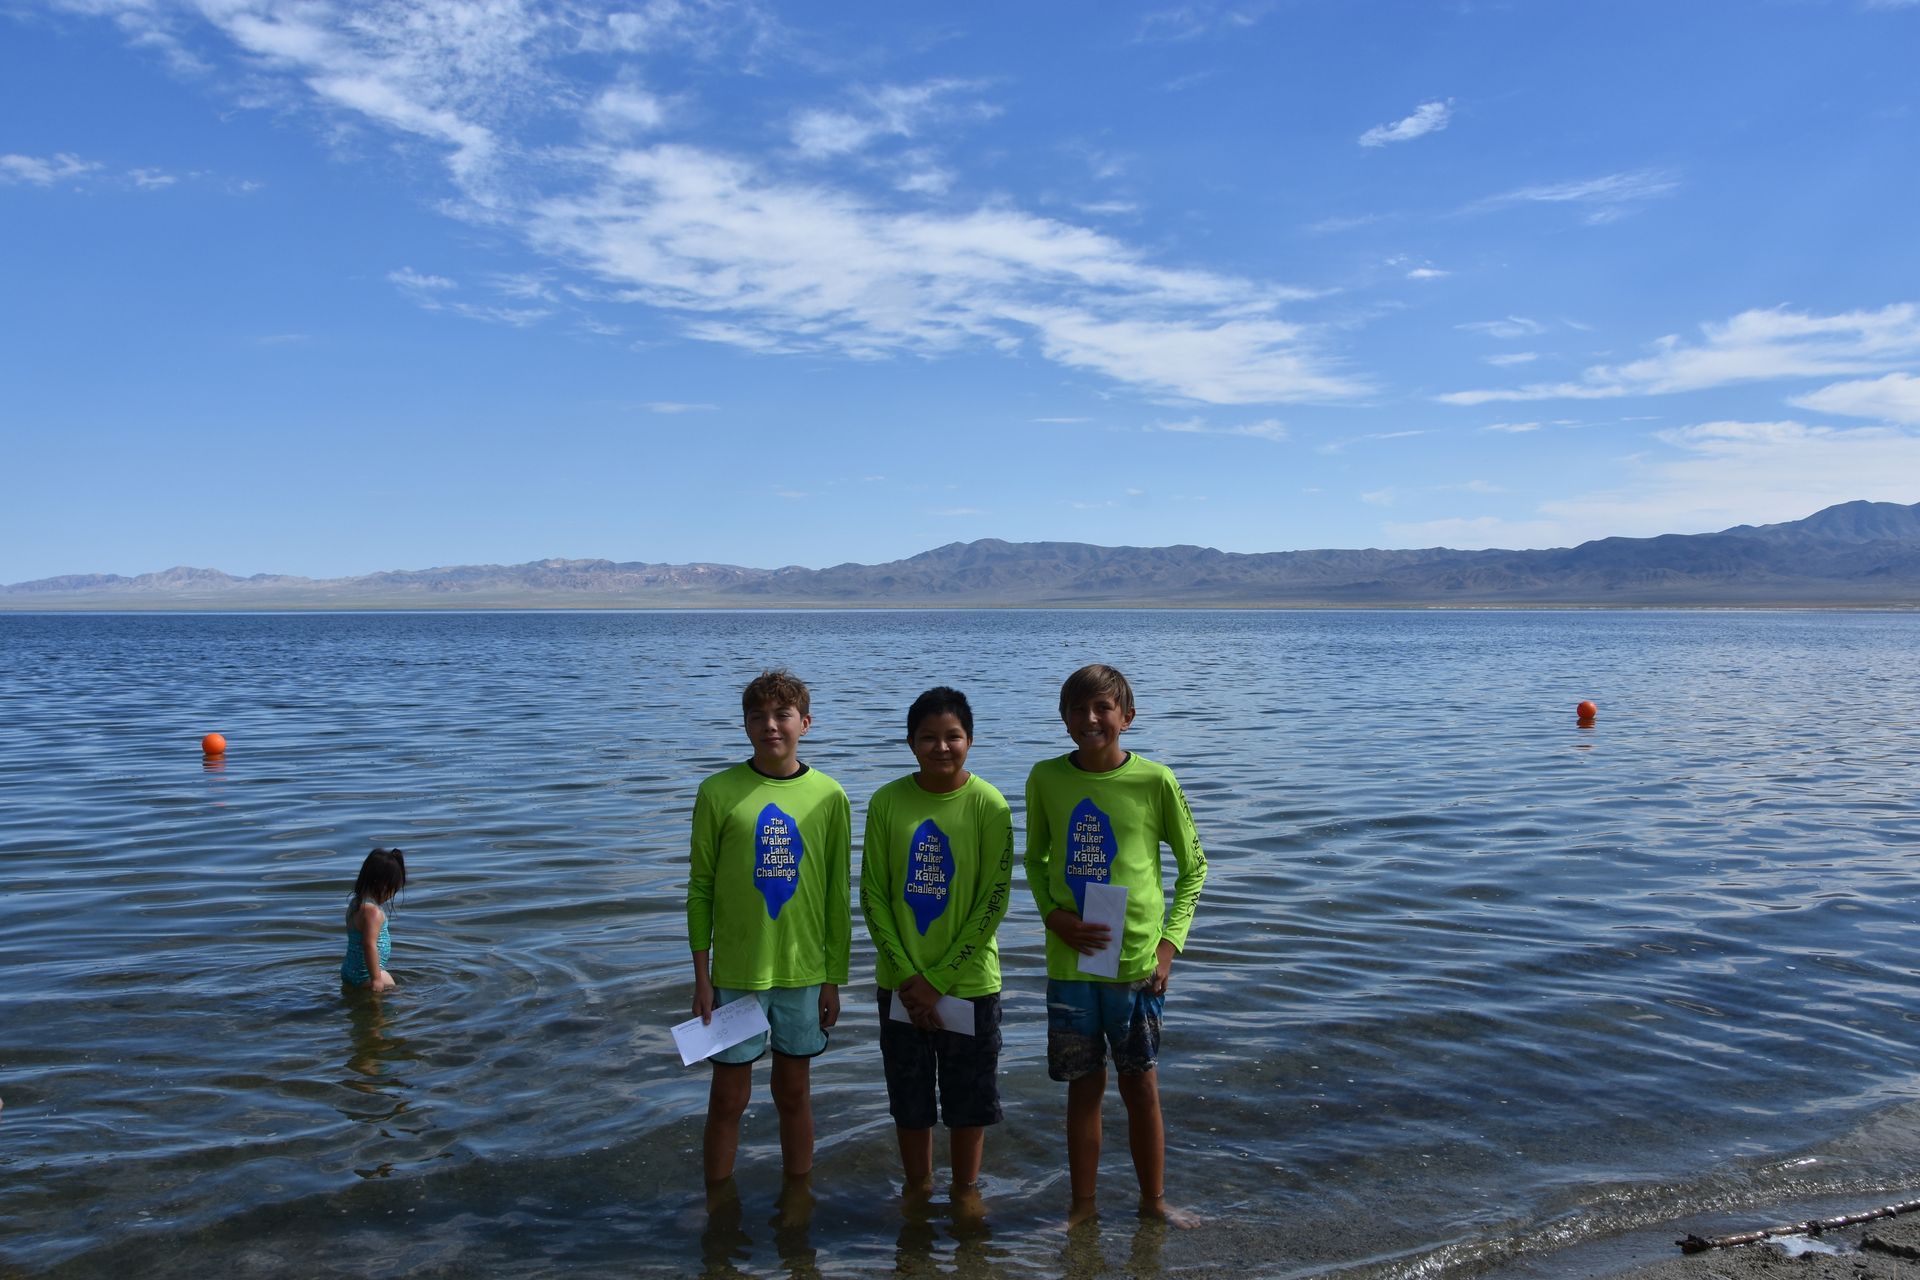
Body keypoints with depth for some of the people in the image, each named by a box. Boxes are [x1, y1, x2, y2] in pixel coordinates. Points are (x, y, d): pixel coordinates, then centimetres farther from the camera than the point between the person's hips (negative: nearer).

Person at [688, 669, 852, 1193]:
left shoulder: (829, 797, -3)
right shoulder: (718, 793, -6)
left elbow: (838, 896, 2)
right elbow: (701, 889, -2)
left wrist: (834, 978, 2)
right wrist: (702, 978, -3)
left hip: (804, 972, 1)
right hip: (736, 972, -1)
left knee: (794, 1092, 15)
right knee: (728, 1099, 8)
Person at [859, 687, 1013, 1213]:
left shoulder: (989, 805, -11)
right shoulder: (887, 802, -6)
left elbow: (993, 901, -11)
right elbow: (872, 895, -3)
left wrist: (938, 979, -12)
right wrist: (908, 976, -10)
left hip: (969, 982, -1)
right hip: (901, 984, 2)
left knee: (969, 1097, 11)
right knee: (909, 1100, 13)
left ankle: (966, 1188, 34)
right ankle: (917, 1188, 35)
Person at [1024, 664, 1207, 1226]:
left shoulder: (1155, 781, -8)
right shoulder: (1046, 779, -3)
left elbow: (1193, 865, 3)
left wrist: (1170, 942, -5)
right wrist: (1053, 915, -8)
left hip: (1137, 960, -1)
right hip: (1070, 959, 1)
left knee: (1141, 1086, 11)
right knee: (1085, 1086, 12)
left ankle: (1153, 1199, 30)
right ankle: (1082, 1203, 29)